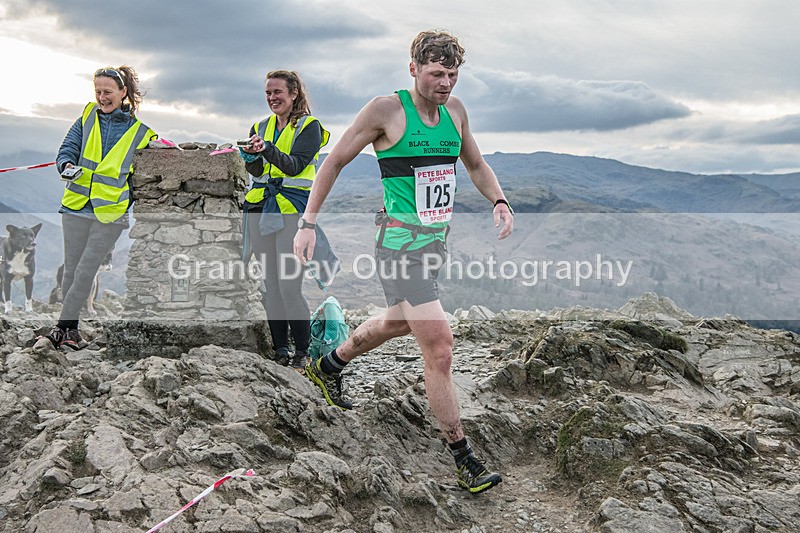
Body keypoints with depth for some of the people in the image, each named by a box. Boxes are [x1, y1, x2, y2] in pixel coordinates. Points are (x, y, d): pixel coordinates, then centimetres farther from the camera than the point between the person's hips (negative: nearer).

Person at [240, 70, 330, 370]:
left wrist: (268, 149, -27)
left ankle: (302, 351, 0)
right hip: (262, 207, 6)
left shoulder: (309, 126, 1)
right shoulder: (261, 127, 18)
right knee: (270, 284, 6)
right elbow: (256, 171, 7)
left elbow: (295, 165, -13)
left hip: (292, 209, -6)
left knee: (289, 284, -11)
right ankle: (279, 350, 15)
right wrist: (250, 156, -14)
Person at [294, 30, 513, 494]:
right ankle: (465, 460, 1)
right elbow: (335, 161, -4)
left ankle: (328, 367, 53)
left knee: (397, 323, 27)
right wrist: (308, 223, -7)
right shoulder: (386, 110, -12)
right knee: (440, 349, -11)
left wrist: (499, 201, 1)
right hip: (401, 246, -8)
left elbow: (476, 165, 21)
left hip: (436, 242, 8)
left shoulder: (454, 109, 7)